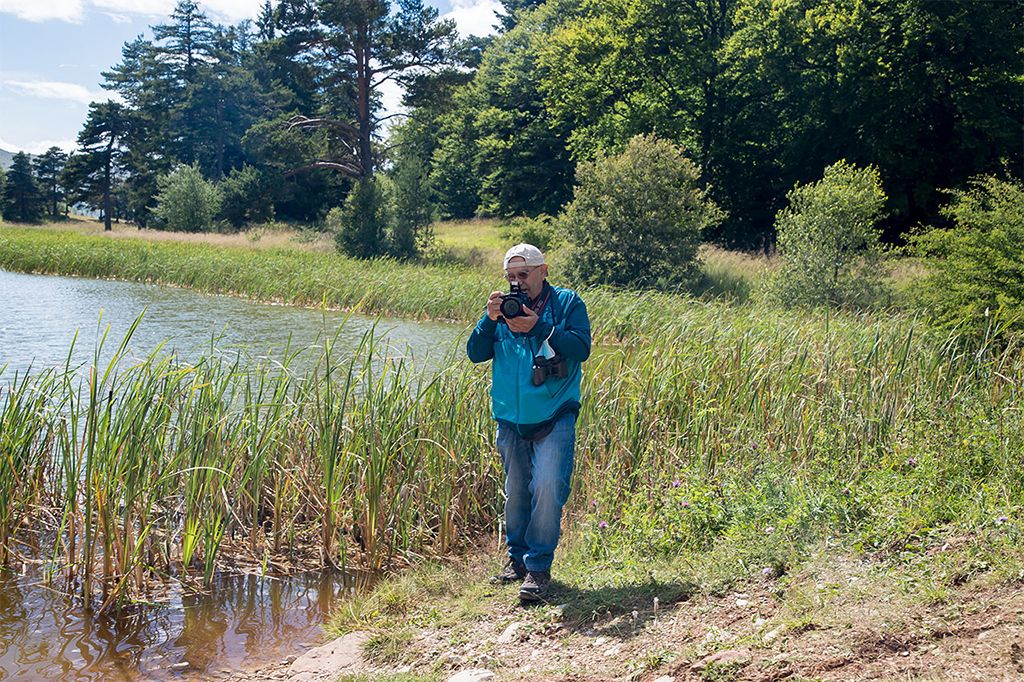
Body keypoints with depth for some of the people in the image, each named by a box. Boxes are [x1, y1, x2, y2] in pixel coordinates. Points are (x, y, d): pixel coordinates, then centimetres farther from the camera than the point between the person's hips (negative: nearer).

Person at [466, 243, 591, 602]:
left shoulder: (567, 302, 1)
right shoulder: (504, 306, 10)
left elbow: (581, 348, -13)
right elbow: (476, 353, 2)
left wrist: (538, 327, -21)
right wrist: (490, 320, -15)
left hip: (554, 416, -4)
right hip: (510, 419, 4)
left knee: (548, 486, -16)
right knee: (515, 491, 11)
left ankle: (539, 566, -7)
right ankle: (517, 557, 28)